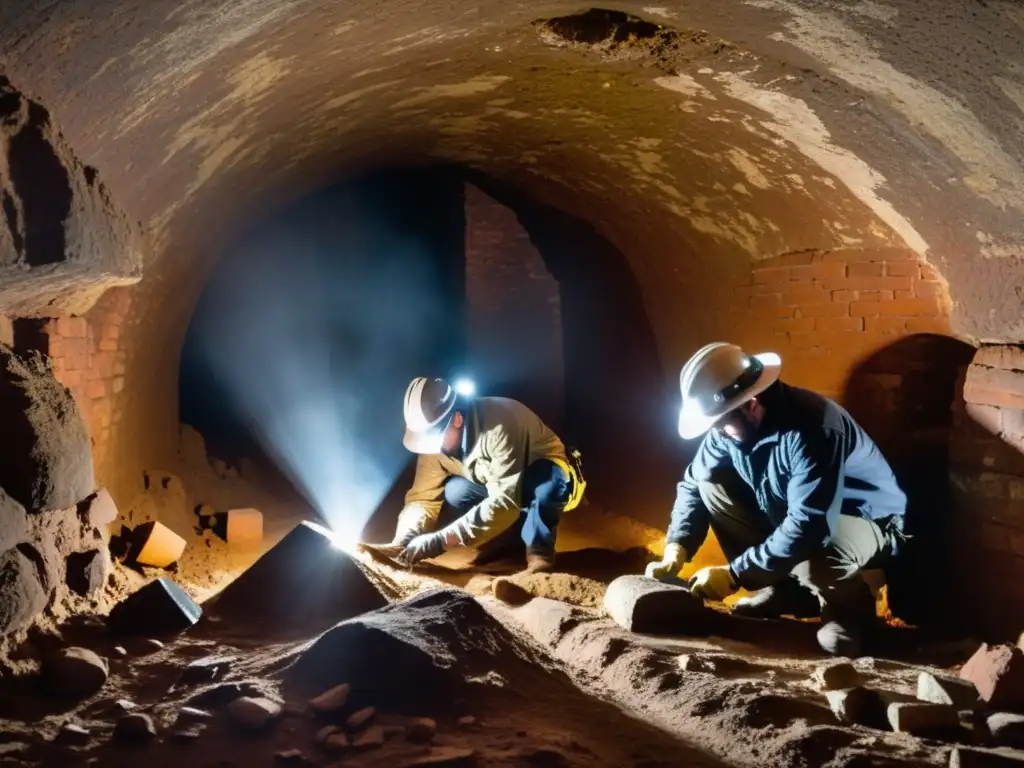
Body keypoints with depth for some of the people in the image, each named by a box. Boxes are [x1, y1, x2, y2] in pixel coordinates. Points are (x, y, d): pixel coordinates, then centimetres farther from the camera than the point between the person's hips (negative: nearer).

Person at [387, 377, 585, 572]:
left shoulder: (500, 425, -38)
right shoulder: (434, 437, -18)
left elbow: (506, 501, -43)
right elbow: (423, 495, -11)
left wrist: (440, 540, -46)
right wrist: (403, 539, -32)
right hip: (496, 483, 6)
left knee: (548, 486, -40)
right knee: (454, 491, -23)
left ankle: (539, 548, -13)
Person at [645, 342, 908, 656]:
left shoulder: (812, 427, -35)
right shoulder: (732, 423, -12)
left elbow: (808, 528, -40)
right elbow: (693, 484, 0)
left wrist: (733, 575, -36)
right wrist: (676, 551, -16)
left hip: (871, 523, -8)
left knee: (812, 544, -40)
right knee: (711, 486, -9)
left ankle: (851, 605, -4)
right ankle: (788, 589, 2)